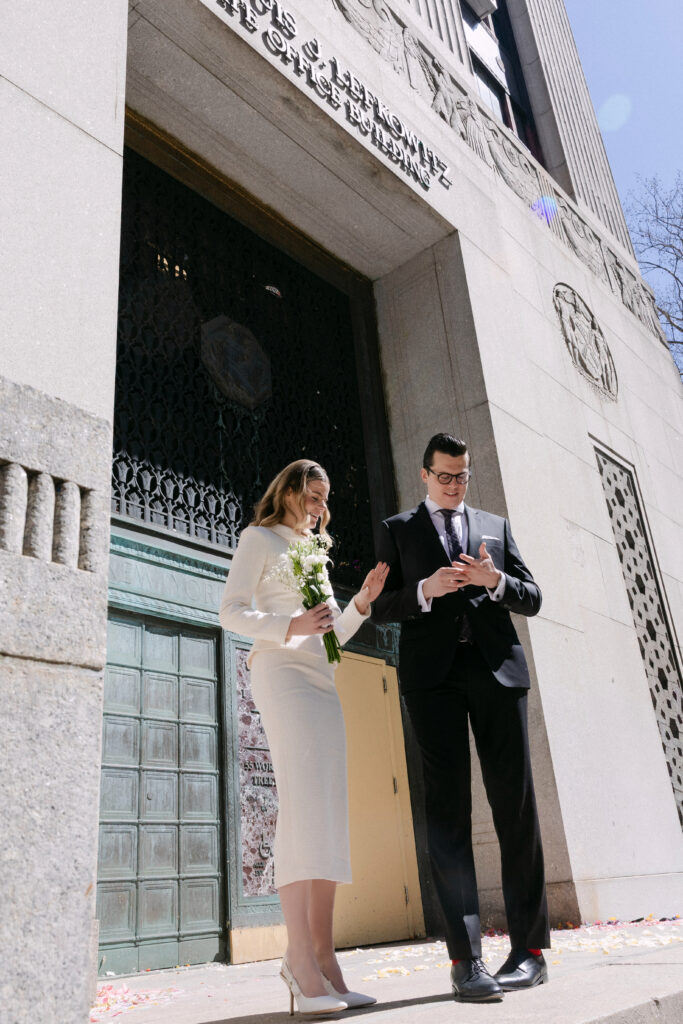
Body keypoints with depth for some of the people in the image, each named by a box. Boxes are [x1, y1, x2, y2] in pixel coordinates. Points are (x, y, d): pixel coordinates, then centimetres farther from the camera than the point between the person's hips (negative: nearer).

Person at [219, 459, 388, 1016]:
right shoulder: (259, 538, 8)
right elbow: (231, 611, -3)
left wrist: (362, 601, 7)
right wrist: (289, 625, -17)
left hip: (323, 682, 7)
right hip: (283, 674, -7)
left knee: (330, 815, -1)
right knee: (304, 806, -17)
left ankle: (321, 957, 0)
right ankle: (301, 957, -17)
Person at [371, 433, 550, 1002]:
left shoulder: (495, 527, 20)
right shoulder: (398, 530, 15)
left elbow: (532, 599, 13)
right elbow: (382, 608, 7)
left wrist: (494, 579, -7)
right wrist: (426, 589, -12)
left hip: (497, 667, 2)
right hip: (432, 673, -1)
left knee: (515, 804, 1)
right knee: (448, 809, -4)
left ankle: (530, 949, 10)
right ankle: (466, 958, -3)